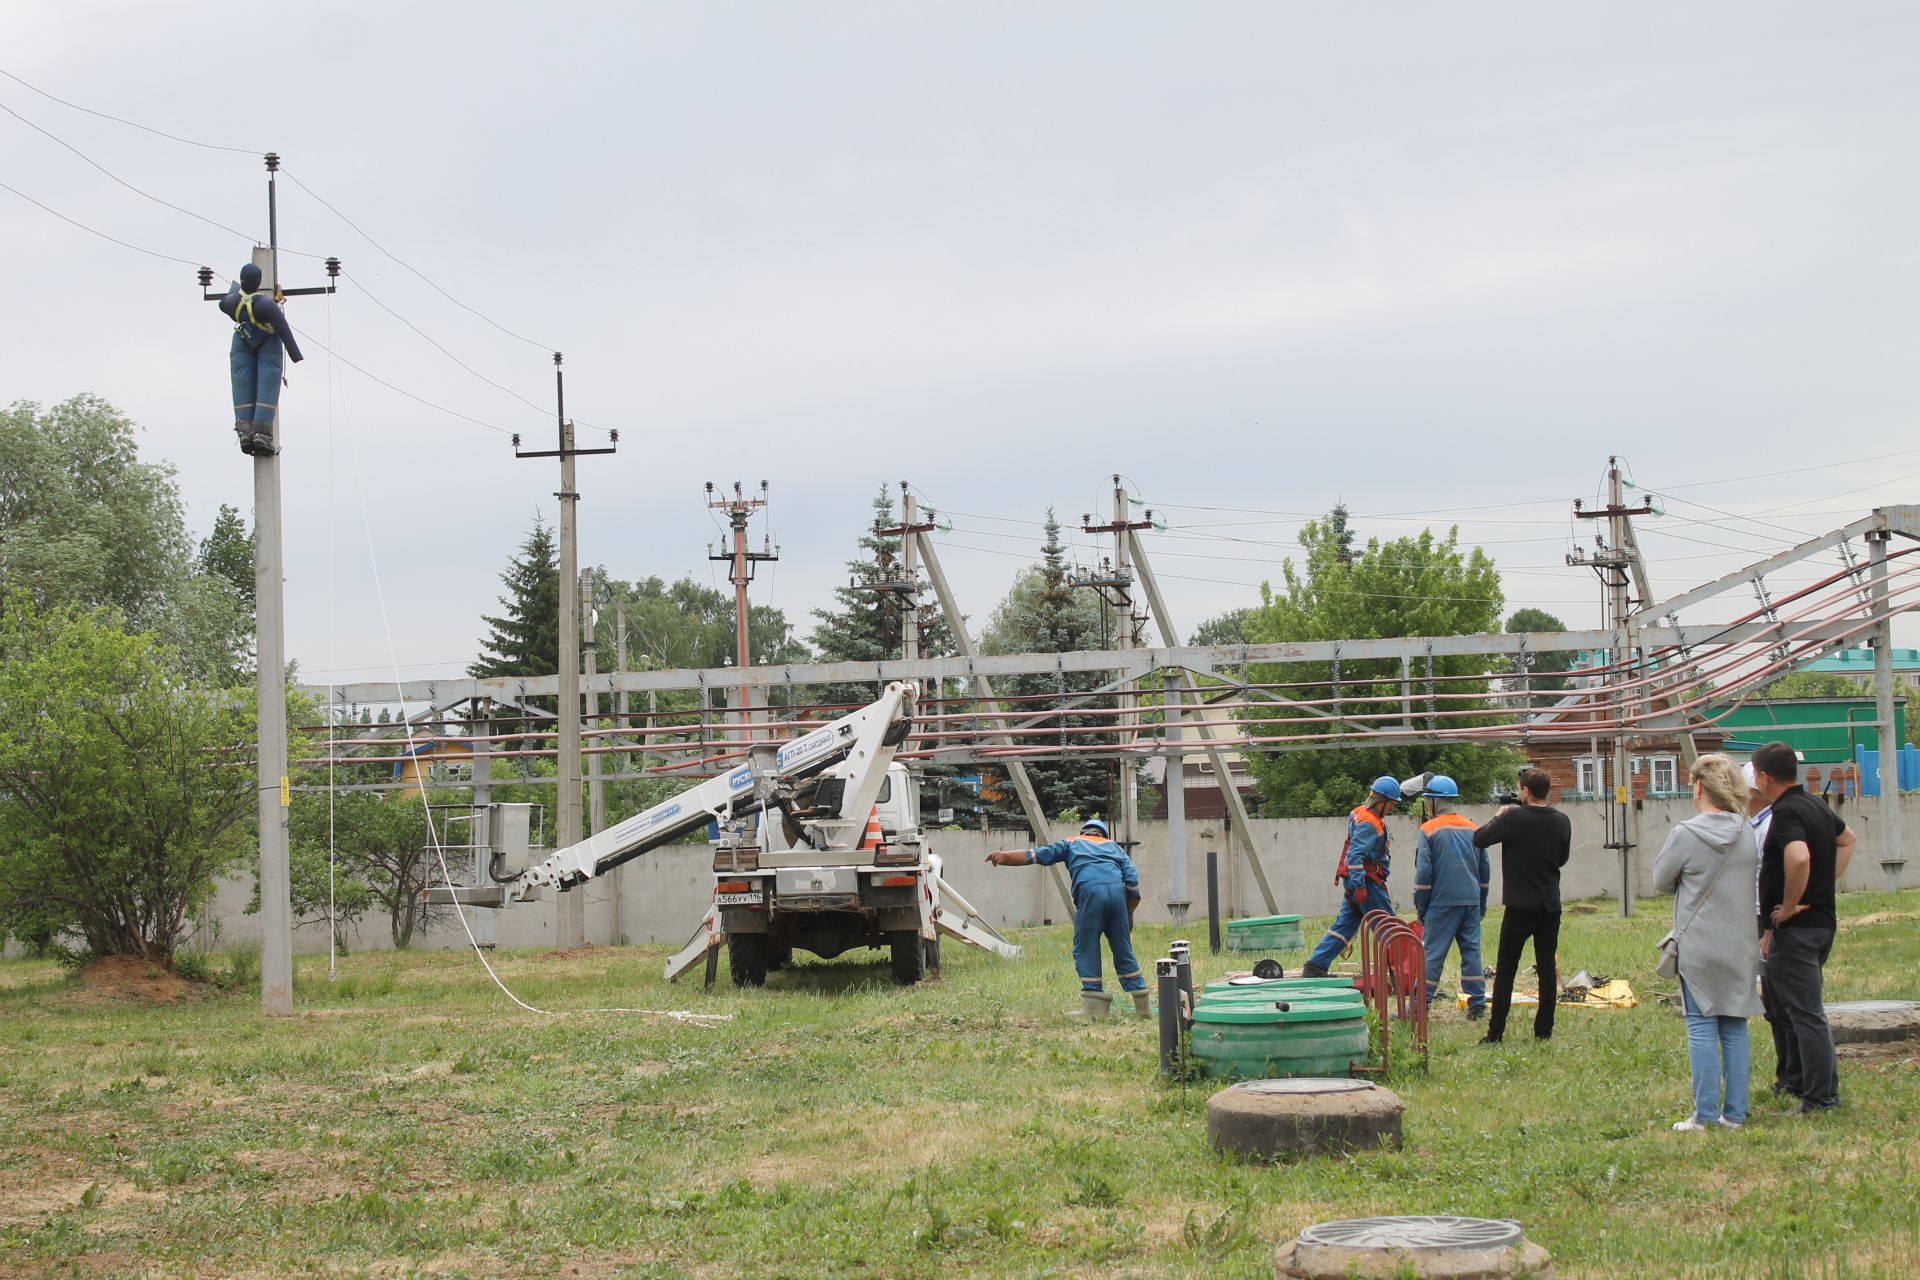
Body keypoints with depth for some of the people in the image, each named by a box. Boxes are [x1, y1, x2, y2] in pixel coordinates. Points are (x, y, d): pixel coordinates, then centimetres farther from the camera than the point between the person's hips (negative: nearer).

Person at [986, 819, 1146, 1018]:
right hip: (1117, 890, 3)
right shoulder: (1114, 847, 32)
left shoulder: (1072, 844, 29)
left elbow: (1038, 855, 17)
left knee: (1086, 949, 5)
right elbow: (1132, 880, 19)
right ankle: (1142, 1005, 12)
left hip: (1089, 891, -3)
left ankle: (1095, 1005, 1)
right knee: (1123, 951, 11)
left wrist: (1005, 856, 16)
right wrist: (1129, 915, 23)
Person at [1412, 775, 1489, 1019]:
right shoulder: (1472, 828, 11)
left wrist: (1420, 908, 1)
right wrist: (1482, 905, 24)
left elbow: (1423, 873, -7)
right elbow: (1484, 871, 17)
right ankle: (1477, 1004, 6)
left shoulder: (1429, 830, -5)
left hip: (1442, 902, -4)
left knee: (1433, 954, -2)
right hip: (1471, 900, 4)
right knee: (1471, 951, 7)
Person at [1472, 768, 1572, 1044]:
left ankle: (1495, 1033, 1)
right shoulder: (1561, 821, 2)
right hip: (1550, 905, 4)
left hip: (1520, 906, -4)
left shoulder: (1514, 819, -15)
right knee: (1547, 967, 8)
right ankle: (1544, 1030, 8)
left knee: (1505, 969, 2)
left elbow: (1479, 839, -9)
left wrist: (1498, 818, 6)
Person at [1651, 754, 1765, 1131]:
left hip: (1699, 945, -4)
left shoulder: (1685, 835, -13)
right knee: (1735, 1028, 9)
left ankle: (1704, 1114, -1)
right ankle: (1735, 1113, 10)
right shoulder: (1748, 834, 1)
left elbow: (1660, 881, 0)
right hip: (1741, 945, 4)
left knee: (1701, 1027, 0)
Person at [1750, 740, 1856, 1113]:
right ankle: (1793, 1081, 29)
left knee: (1806, 1012, -6)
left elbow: (1799, 858, -37)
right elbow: (1847, 841, 30)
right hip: (1821, 922, 10)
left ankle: (1822, 1097, -4)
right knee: (1778, 1004, 21)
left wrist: (1790, 906, -23)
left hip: (1795, 928, -10)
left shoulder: (1786, 813, -19)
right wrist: (1826, 885, 19)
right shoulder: (1816, 806, 12)